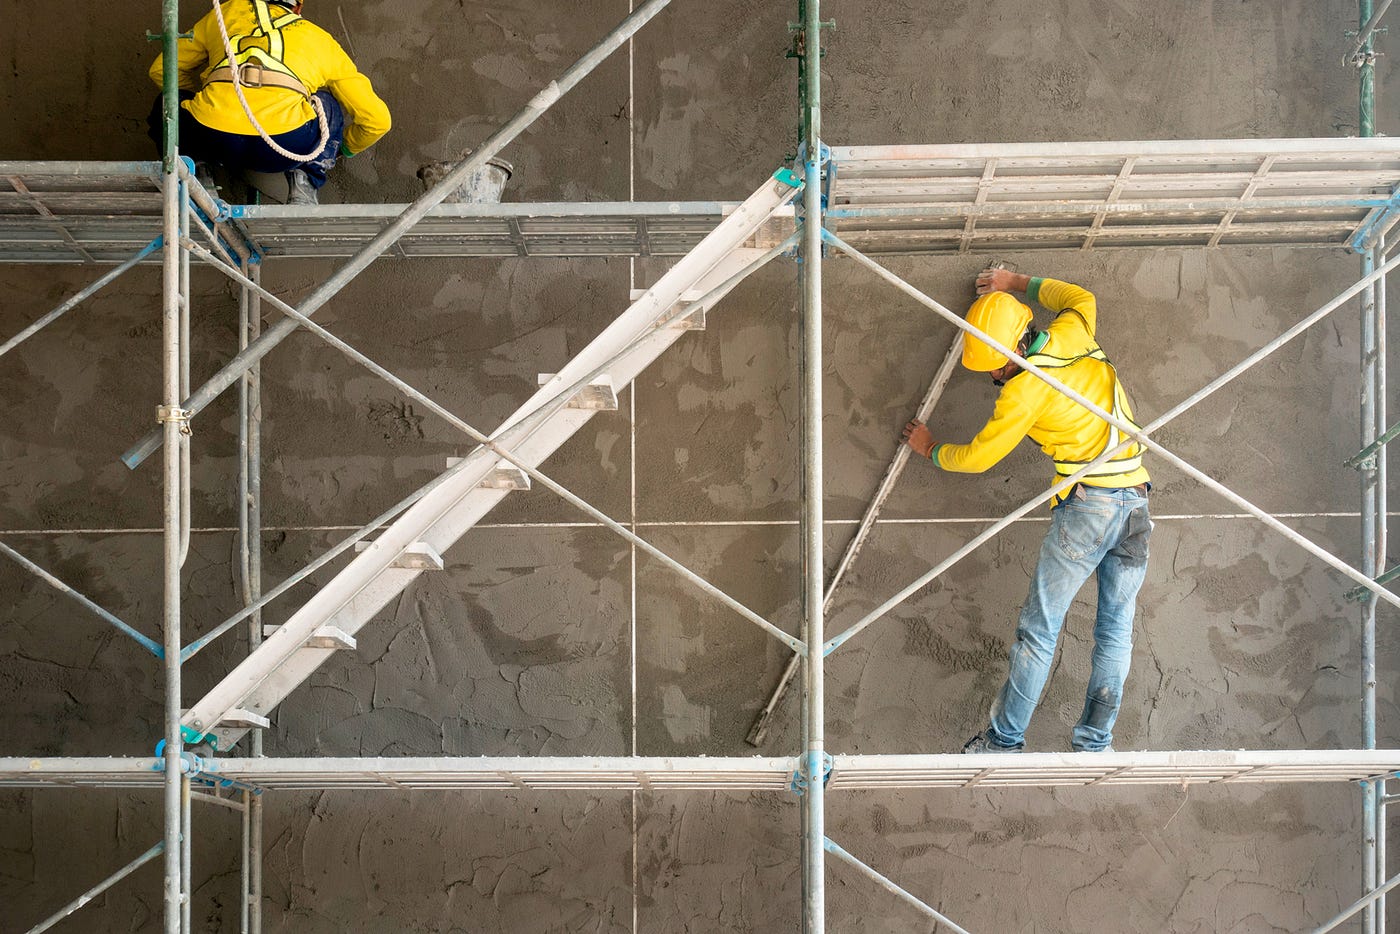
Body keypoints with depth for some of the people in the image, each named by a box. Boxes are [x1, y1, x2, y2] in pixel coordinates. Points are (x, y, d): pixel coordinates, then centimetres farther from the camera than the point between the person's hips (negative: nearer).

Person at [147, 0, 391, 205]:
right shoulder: (321, 39, 30)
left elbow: (161, 69, 38)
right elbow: (377, 118, 28)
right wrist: (344, 148, 50)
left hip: (209, 139, 1)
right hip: (287, 140, -1)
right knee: (328, 106, 32)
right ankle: (303, 185, 14)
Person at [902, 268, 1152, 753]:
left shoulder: (1025, 389, -7)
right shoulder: (1073, 334, 10)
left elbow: (976, 457, 4)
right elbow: (1081, 298, 36)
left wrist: (931, 449, 22)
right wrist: (1018, 285, 42)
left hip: (1087, 504, -7)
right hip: (1136, 502, 7)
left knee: (1039, 629, 1)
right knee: (1116, 631, 9)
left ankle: (1005, 737, 7)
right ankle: (1094, 744, 13)